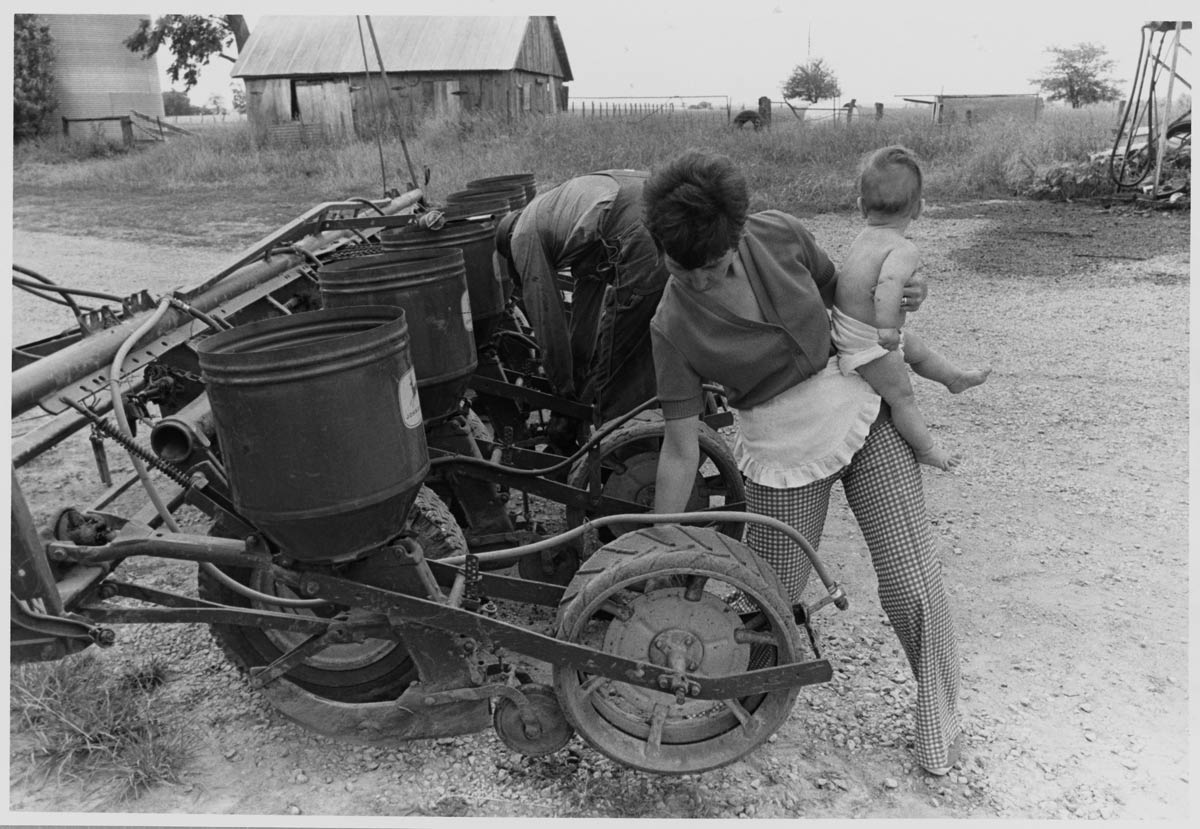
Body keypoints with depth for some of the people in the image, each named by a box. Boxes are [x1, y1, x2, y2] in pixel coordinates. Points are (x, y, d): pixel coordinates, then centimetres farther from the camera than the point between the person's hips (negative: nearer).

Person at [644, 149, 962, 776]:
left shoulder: (780, 235, -9)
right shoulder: (673, 325, -16)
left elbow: (839, 290, 12)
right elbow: (680, 449, -13)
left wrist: (898, 296, -9)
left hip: (864, 407, 2)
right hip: (782, 447, -2)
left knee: (913, 589, 0)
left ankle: (938, 717, 26)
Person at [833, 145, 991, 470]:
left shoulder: (864, 238, 1)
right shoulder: (904, 250, -26)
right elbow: (889, 281, -45)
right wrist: (887, 326, -50)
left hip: (849, 326, 9)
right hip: (867, 343, -9)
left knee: (916, 348, 29)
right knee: (901, 396, 10)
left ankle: (956, 378, 54)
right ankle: (926, 449, 28)